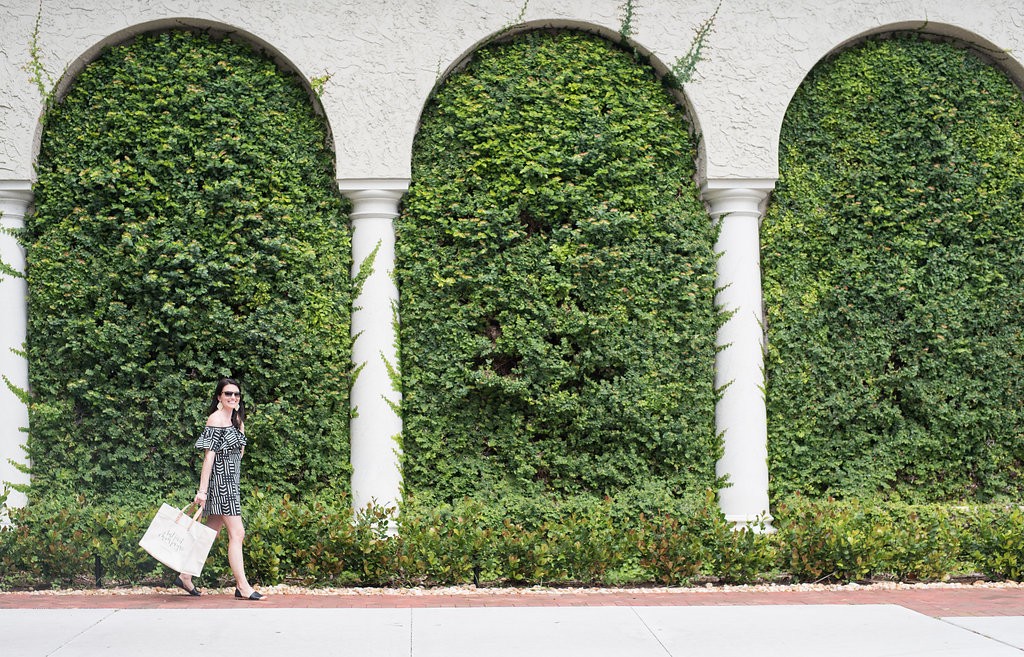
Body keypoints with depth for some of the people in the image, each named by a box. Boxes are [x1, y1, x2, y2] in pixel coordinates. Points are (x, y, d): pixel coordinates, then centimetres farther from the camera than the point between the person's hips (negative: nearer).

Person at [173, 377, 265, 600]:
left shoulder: (234, 419, 15)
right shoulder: (216, 419, -11)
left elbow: (239, 451, 18)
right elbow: (209, 456, -16)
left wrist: (240, 422, 12)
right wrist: (202, 490, -19)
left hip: (231, 482, 9)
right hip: (219, 480, -9)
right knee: (236, 533, -9)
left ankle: (186, 576, 20)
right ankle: (242, 586, -7)